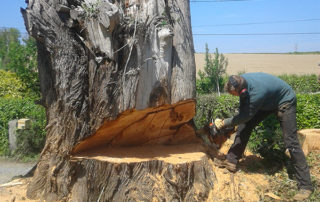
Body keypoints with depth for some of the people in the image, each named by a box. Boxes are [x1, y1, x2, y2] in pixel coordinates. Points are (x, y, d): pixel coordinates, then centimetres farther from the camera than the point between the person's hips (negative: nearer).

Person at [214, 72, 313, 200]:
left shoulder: (257, 93, -43)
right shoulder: (241, 81, -21)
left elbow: (246, 116, -29)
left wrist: (223, 123, -20)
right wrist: (240, 120, -5)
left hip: (285, 102, -7)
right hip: (267, 101, 8)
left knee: (291, 142, -10)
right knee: (245, 126, -4)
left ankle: (305, 186, -4)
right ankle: (231, 161, 2)